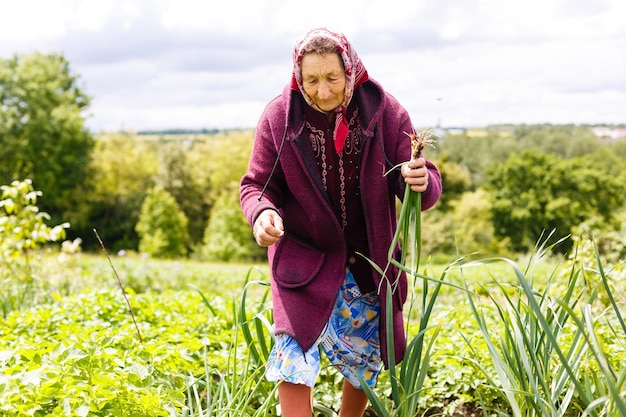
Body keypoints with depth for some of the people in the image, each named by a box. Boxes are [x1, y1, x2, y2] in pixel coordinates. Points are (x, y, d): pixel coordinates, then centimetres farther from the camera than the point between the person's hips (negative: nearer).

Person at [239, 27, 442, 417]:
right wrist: (262, 213, -27)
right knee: (294, 363, -15)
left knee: (364, 367, 16)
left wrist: (422, 182, -34)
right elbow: (257, 184, -3)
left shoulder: (385, 111, -11)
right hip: (303, 262, -1)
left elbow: (427, 185, -9)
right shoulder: (280, 117, -11)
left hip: (369, 267, 2)